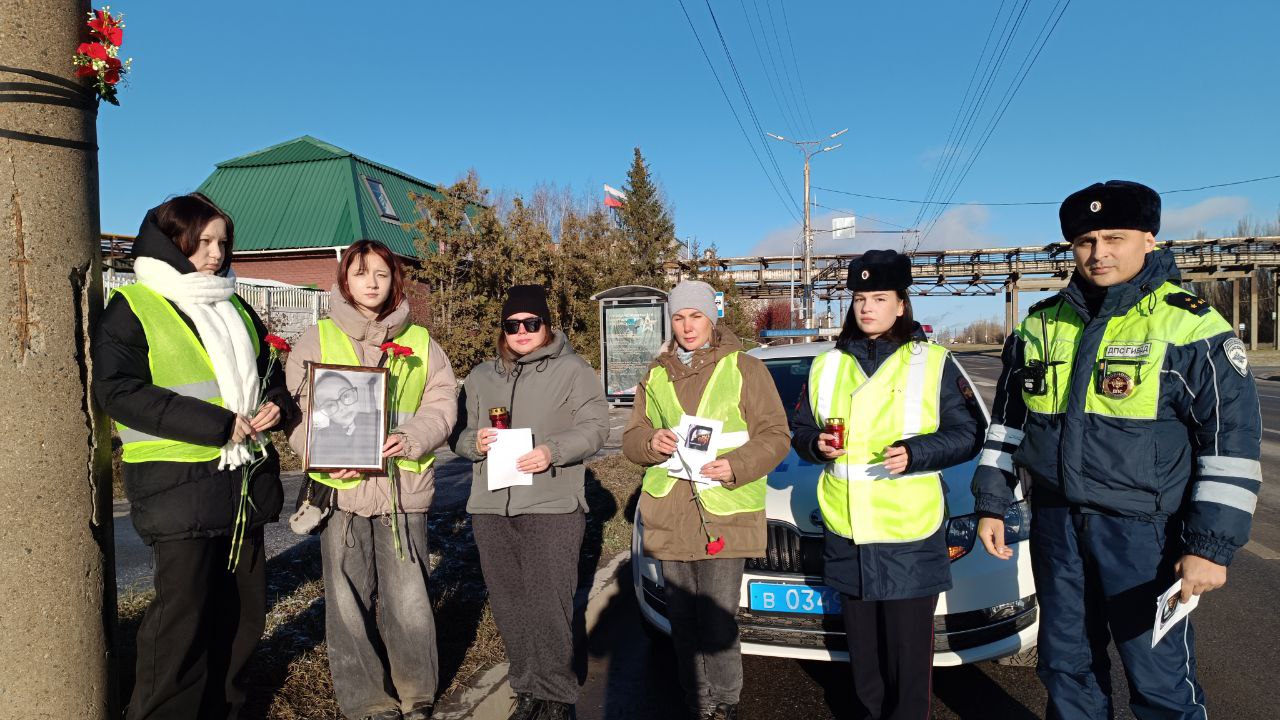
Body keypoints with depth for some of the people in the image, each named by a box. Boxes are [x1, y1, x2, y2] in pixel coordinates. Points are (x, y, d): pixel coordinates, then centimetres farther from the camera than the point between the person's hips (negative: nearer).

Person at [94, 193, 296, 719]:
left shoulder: (236, 309, 16)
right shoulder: (133, 308, -3)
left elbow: (268, 372, 24)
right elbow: (118, 391, -15)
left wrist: (277, 404, 0)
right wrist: (216, 423, -20)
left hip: (245, 478, 6)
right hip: (178, 485, -6)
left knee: (243, 609, 13)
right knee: (183, 616, -2)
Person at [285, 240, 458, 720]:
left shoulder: (419, 341, 11)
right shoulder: (317, 339, 7)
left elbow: (441, 402, 6)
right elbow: (297, 408, 1)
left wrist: (411, 438, -13)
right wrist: (326, 454, -16)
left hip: (404, 486, 1)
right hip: (341, 485, 0)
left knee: (408, 599, 3)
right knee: (348, 603, 4)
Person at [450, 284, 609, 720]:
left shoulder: (572, 370, 2)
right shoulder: (481, 377, 16)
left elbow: (595, 428, -5)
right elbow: (458, 435, 16)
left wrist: (552, 451, -20)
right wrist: (475, 441, -7)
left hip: (552, 508, -4)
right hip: (490, 508, 5)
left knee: (548, 605, -5)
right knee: (509, 604, 10)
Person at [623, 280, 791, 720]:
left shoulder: (743, 368, 2)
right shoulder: (656, 375, 15)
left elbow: (775, 435, -1)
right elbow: (631, 439, 14)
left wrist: (737, 466, -17)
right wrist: (651, 442, -9)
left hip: (725, 516, -4)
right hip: (668, 517, 4)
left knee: (718, 623, -3)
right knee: (683, 622, 11)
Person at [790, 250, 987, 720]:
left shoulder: (934, 363, 1)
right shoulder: (827, 366, 11)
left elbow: (967, 433, -1)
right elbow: (800, 430, 16)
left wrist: (916, 452, -17)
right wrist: (816, 444, -6)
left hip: (909, 531, -3)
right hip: (845, 530, 4)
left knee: (909, 646, 3)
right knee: (862, 645, 15)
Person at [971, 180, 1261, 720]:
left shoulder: (1190, 325, -7)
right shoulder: (1040, 324, 7)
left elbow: (1232, 441, -7)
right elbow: (1006, 421, 13)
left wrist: (1212, 545, -11)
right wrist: (992, 504, 10)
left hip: (1144, 532, -4)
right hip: (1056, 523, 5)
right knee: (1066, 665, 16)